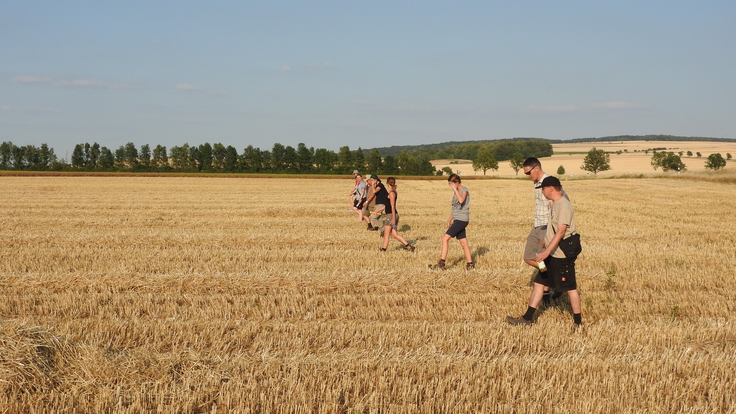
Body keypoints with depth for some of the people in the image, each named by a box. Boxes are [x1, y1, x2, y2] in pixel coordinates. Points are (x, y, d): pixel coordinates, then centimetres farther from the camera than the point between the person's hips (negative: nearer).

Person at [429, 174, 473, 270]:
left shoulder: (464, 190, -10)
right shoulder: (455, 192, 16)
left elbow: (461, 200, -31)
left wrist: (455, 189, -23)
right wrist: (449, 220, 24)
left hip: (462, 220, -9)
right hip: (457, 220, 9)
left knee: (445, 238, -14)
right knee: (463, 243, 10)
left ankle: (441, 264, -15)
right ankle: (470, 264, 14)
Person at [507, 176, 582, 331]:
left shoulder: (564, 205, -18)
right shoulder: (555, 204, 11)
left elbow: (561, 232, -24)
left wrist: (547, 251, -28)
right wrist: (546, 250, 20)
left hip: (562, 255, -10)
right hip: (552, 254, 10)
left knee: (570, 288, 1)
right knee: (538, 283, 10)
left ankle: (578, 322, 13)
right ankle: (528, 318, 15)